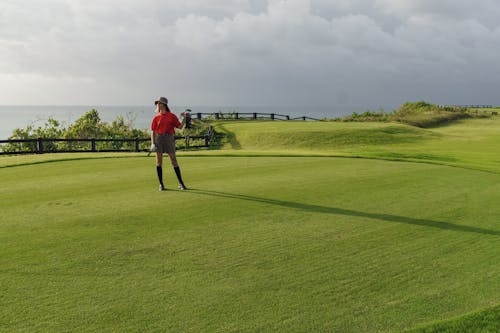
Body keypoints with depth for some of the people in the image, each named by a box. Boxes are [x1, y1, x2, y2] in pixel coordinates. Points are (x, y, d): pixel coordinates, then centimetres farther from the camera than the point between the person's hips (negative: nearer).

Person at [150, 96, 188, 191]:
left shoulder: (172, 116, 5)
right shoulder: (156, 117, 7)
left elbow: (179, 126, 5)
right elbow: (153, 131, 6)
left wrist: (185, 118, -8)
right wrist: (152, 143, -3)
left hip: (169, 138, -1)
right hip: (158, 138, 1)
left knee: (174, 160, -2)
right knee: (159, 161, 2)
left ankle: (181, 183, 5)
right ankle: (161, 184, 11)